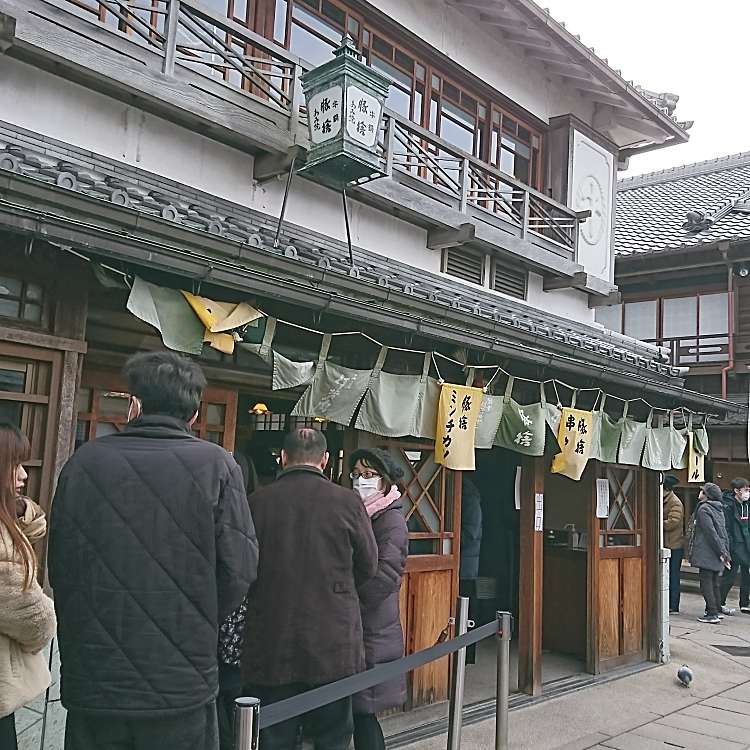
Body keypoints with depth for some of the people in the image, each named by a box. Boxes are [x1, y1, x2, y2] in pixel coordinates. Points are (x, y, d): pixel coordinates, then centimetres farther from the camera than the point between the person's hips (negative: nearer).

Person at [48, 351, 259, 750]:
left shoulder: (83, 460, -3)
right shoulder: (216, 465, -9)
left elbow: (58, 567, 3)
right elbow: (238, 571, -11)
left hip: (92, 683, 2)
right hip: (181, 685, -2)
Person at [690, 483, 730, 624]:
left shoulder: (704, 509, -13)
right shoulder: (719, 509, 13)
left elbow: (711, 533, -18)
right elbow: (723, 533, 13)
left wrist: (721, 552, -16)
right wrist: (725, 553, 13)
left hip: (706, 554, -8)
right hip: (716, 554, 8)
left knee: (706, 584, -5)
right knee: (714, 584, 15)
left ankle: (712, 614, -6)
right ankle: (716, 611, 20)